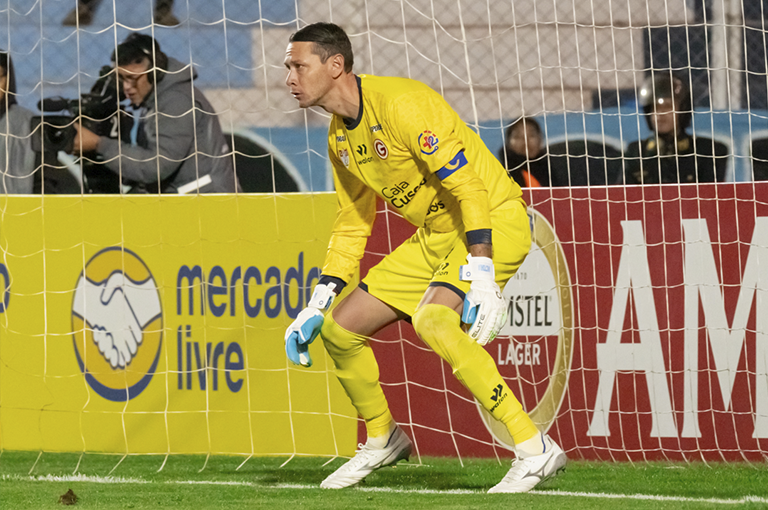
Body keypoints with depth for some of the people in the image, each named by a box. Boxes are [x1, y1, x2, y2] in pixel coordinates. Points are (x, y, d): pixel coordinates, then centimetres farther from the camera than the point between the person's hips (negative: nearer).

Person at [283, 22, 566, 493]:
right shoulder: (340, 136, 7)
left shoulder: (401, 105, -22)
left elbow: (469, 186, -25)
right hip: (436, 236, 9)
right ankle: (382, 439, 30)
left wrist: (481, 277, -32)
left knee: (431, 318, -34)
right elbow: (352, 223, 19)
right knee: (340, 328, 4)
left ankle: (536, 450, -30)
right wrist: (318, 305, 13)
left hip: (493, 221, -9)